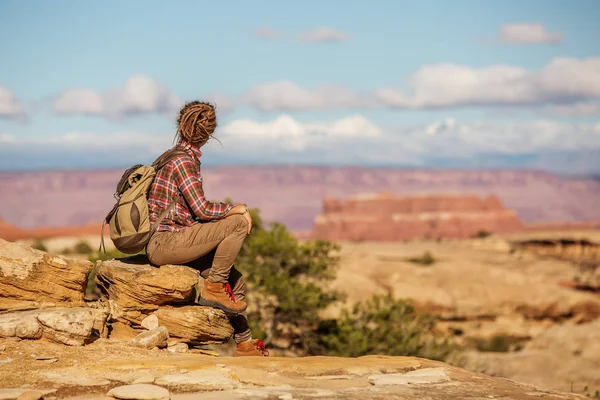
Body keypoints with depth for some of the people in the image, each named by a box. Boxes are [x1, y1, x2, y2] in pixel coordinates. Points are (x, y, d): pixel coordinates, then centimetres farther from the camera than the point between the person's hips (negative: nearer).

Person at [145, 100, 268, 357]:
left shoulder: (180, 157, 16)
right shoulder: (182, 161, -13)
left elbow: (195, 211, 18)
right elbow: (201, 210, -20)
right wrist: (236, 209, -6)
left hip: (167, 244, 10)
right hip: (164, 242, -10)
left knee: (235, 280, 13)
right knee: (239, 223, -16)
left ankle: (244, 343, 20)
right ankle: (213, 288, -8)